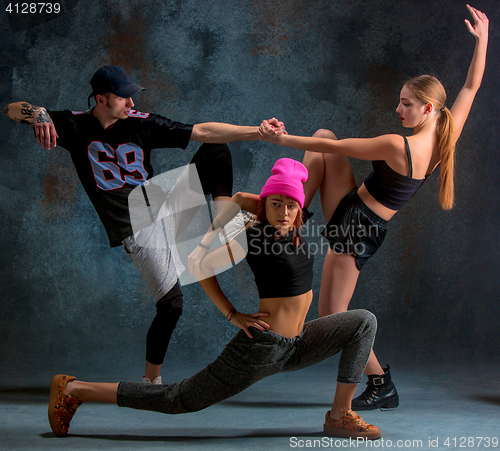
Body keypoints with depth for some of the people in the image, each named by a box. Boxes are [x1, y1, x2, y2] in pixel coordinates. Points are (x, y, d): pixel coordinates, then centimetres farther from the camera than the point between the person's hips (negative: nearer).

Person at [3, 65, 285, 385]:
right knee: (170, 304, -10)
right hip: (137, 229, -4)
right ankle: (151, 379, 9)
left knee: (216, 150, -6)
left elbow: (203, 132, -7)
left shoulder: (142, 123, -3)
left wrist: (256, 132, -16)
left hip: (166, 203, 4)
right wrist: (39, 115, -33)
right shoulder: (74, 126, -5)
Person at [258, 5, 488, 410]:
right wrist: (483, 38, 10)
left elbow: (333, 148, -23)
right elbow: (471, 87, 6)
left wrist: (281, 138, -16)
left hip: (355, 229, -9)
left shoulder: (398, 146, -27)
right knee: (322, 133, 8)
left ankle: (383, 385, 12)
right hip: (352, 215, 9)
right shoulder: (445, 140, -6)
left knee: (332, 318, 3)